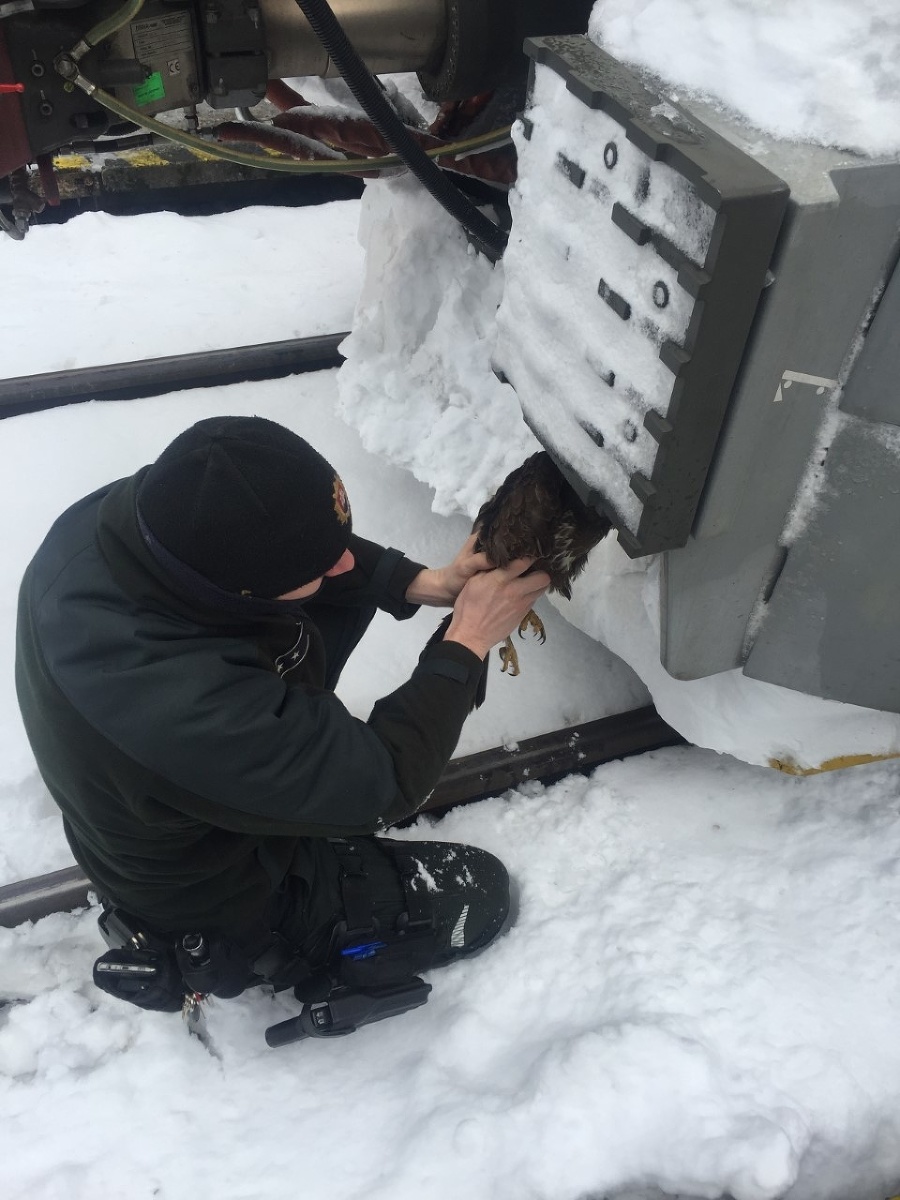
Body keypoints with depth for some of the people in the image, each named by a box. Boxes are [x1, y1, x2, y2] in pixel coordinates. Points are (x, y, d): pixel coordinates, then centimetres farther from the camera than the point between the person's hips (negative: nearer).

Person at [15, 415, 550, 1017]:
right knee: (480, 895, 8)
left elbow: (286, 540, -8)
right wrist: (466, 644, -21)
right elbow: (378, 785, -30)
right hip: (222, 906, -6)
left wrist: (421, 583, -19)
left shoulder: (154, 510, -27)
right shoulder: (192, 712, -46)